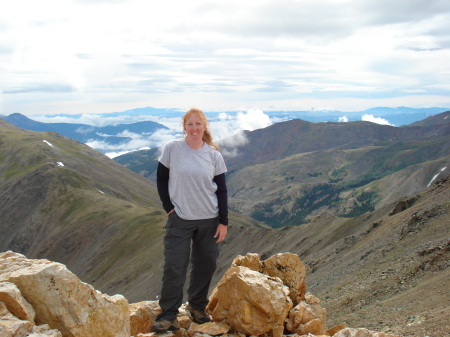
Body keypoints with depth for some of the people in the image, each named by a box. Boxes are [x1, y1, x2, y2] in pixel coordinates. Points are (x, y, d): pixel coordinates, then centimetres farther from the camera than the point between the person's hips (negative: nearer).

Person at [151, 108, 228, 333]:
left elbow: (221, 190, 2)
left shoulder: (213, 154, -1)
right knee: (174, 267, -3)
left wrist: (223, 222, -1)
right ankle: (168, 315, 9)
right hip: (179, 219, -2)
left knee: (205, 266, 10)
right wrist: (168, 207, -3)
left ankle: (197, 306, 29)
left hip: (209, 220, 2)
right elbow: (161, 179, 4)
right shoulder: (172, 148, -6)